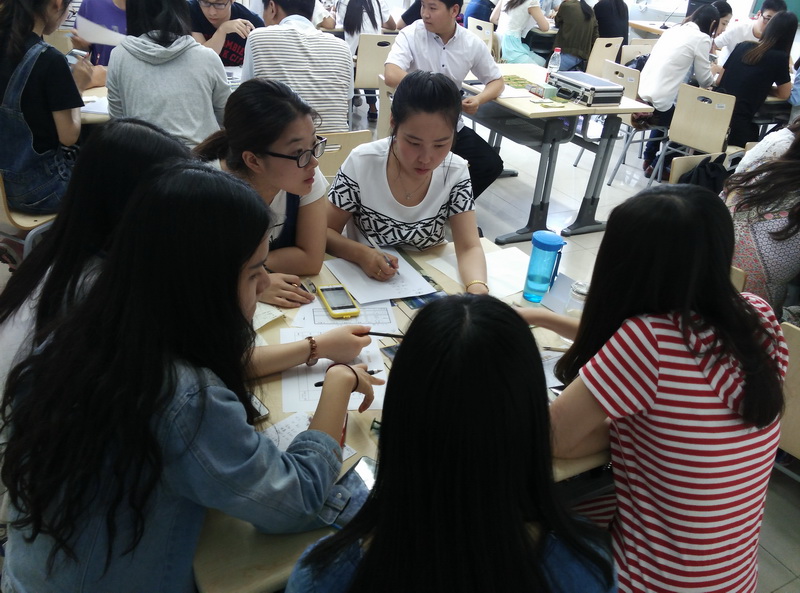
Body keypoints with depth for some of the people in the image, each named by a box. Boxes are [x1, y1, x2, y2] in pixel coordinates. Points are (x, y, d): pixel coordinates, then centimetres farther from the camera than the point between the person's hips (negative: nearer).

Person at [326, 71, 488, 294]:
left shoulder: (455, 172, -9)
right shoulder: (362, 163, -14)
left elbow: (469, 247, -14)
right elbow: (324, 231, -7)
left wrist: (477, 289, -35)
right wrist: (361, 254, -27)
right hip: (366, 282, 0)